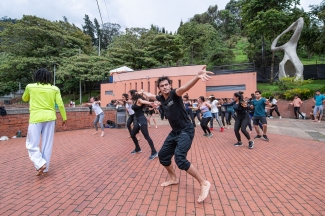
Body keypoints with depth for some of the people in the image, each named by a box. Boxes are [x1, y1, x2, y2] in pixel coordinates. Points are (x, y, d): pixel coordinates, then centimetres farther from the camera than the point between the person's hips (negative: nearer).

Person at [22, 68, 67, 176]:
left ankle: (40, 164, -8)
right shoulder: (54, 89, 1)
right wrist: (64, 119, 7)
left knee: (32, 144, 10)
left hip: (36, 118, -2)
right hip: (50, 118, 2)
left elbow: (24, 99, 20)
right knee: (47, 145, 9)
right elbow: (60, 105, -2)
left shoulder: (30, 87, 1)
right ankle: (45, 168, 16)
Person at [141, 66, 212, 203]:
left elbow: (184, 88, -39)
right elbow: (150, 96, 28)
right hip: (175, 132, 9)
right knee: (163, 155, 14)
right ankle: (173, 179, 36)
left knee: (180, 158, -24)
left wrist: (197, 77, -58)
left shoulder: (174, 94, -16)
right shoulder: (161, 98, 5)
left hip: (186, 130, -8)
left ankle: (204, 184, -9)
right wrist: (143, 92, 46)